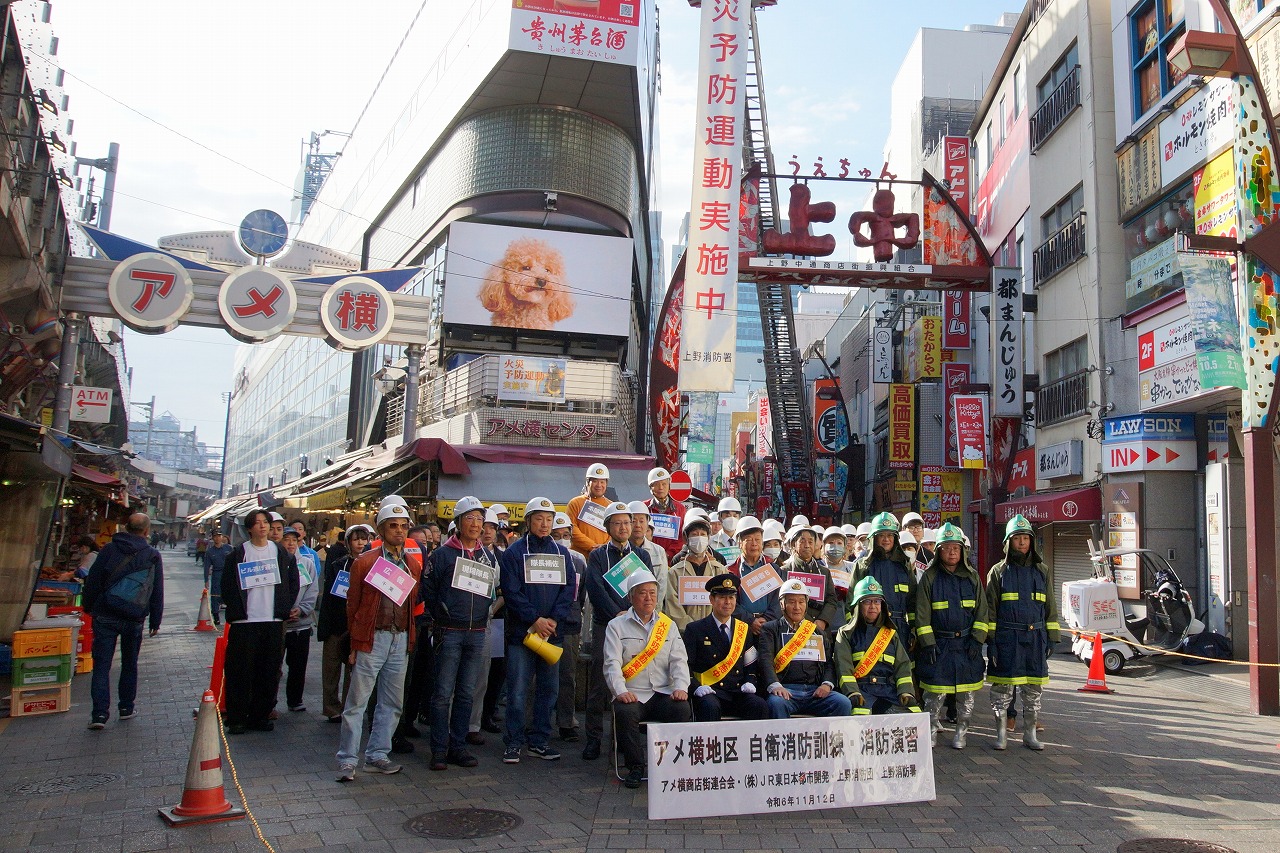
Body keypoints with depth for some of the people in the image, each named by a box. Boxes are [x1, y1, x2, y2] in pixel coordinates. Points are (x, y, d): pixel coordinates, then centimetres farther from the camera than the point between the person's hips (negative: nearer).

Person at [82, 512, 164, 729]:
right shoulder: (153, 556, 0)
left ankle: (100, 713, -8)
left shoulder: (109, 549, -2)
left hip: (105, 618, -1)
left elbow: (92, 582, 0)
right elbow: (157, 592, 3)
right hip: (134, 620, 1)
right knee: (129, 664, 16)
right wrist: (155, 621, 10)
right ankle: (126, 708, 23)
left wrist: (88, 607, 13)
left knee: (102, 665, 0)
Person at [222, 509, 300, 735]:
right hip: (244, 621, -2)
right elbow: (228, 584, 2)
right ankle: (236, 718, 9)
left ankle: (260, 716, 16)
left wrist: (287, 608, 3)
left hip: (273, 621, 2)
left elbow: (292, 582, 11)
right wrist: (234, 610, -5)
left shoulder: (281, 553, 8)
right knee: (241, 671, 0)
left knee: (269, 672, 5)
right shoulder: (238, 553, 2)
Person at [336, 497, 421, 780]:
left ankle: (377, 756, 22)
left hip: (400, 640, 5)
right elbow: (353, 605, -1)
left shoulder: (414, 564, 9)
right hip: (372, 639, -5)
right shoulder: (365, 562, -4)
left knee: (392, 703, 11)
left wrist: (409, 637, 7)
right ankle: (347, 760, 8)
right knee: (357, 701, -2)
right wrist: (354, 645, -2)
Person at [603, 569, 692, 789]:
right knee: (624, 713, -33)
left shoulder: (668, 626, 17)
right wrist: (621, 691, -20)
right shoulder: (617, 626, 8)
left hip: (664, 694, 2)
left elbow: (679, 660, 7)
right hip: (632, 695, -2)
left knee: (682, 710, -28)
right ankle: (635, 768, -12)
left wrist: (680, 687, -12)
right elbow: (612, 663, -3)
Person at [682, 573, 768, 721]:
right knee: (710, 707, -36)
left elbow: (752, 665, 20)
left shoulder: (745, 630, 17)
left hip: (738, 692, 3)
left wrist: (749, 683, 0)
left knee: (760, 706, -27)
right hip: (709, 692, -3)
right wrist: (697, 687, -15)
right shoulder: (695, 629, 6)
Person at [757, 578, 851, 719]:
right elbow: (765, 660, -2)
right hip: (786, 690, -3)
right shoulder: (771, 629, 13)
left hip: (815, 691, 4)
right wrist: (775, 685, -22)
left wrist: (827, 684, -4)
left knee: (843, 703, -25)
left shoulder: (816, 631, 26)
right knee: (776, 703, -37)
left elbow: (829, 662, 18)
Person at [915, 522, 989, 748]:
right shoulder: (929, 577, -2)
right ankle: (932, 730, 13)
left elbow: (981, 611, 7)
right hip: (938, 643, -2)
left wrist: (977, 640, -2)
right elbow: (922, 613, -3)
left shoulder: (972, 577, 6)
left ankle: (961, 732, 21)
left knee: (966, 692, 7)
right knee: (935, 691, -2)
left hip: (966, 643, 2)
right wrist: (928, 643, -8)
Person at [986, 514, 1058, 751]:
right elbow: (990, 608, 1)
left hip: (1036, 636, 3)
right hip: (1006, 638, -3)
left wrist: (1051, 638, 8)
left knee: (1034, 688, 8)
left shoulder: (1042, 571, 11)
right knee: (1003, 686, -1)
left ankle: (1030, 733, 19)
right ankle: (1001, 733, 11)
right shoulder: (998, 571, 2)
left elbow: (1050, 607, 14)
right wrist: (990, 641, -4)